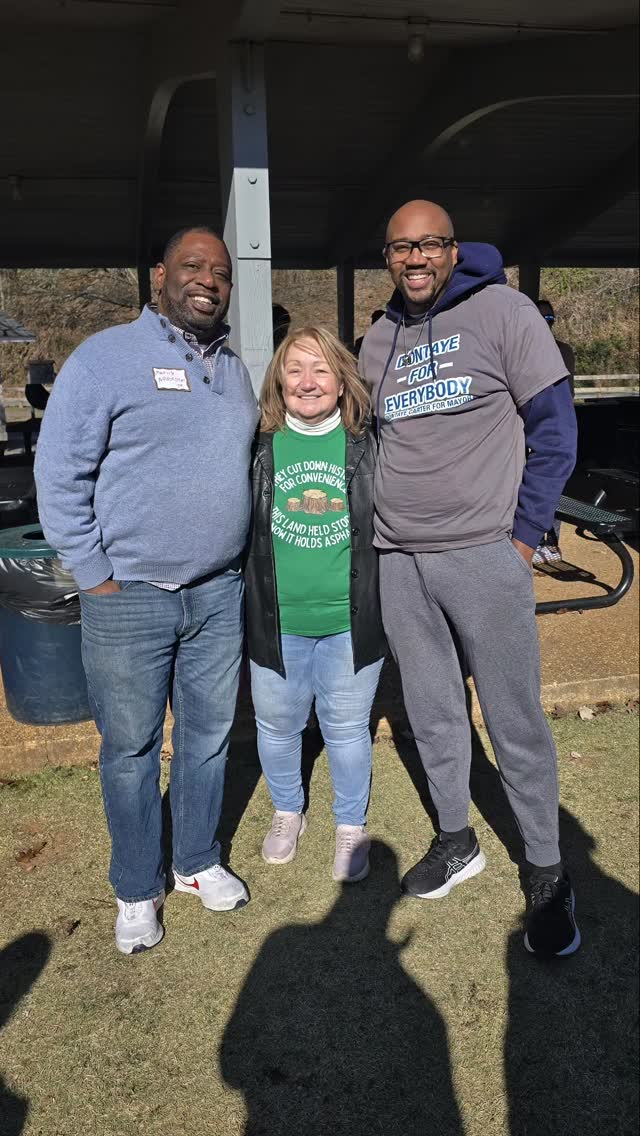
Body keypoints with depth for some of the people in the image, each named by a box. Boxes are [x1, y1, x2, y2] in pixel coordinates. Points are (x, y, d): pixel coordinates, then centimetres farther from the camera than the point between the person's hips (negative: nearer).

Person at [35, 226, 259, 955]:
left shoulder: (234, 369, 12)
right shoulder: (106, 356, -7)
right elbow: (59, 474, -9)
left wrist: (240, 558, 14)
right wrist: (94, 574, -10)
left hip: (219, 593, 5)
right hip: (128, 597, -5)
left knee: (209, 736, 15)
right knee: (130, 749, 8)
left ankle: (199, 862, 36)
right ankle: (137, 891, 28)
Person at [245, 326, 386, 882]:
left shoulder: (367, 447, -4)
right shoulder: (259, 448, -3)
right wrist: (246, 600, 5)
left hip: (350, 622, -1)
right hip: (276, 621, 1)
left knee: (347, 729, 13)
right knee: (277, 727, 17)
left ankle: (352, 826, 36)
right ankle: (287, 812, 44)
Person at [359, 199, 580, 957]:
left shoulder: (501, 311, -3)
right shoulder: (377, 340, 12)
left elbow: (554, 428, -4)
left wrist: (523, 533, -7)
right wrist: (380, 526, 11)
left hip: (483, 554, -4)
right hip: (397, 562, 5)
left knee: (515, 723, 2)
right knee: (431, 713, 13)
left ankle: (546, 872, 20)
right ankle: (456, 840, 33)